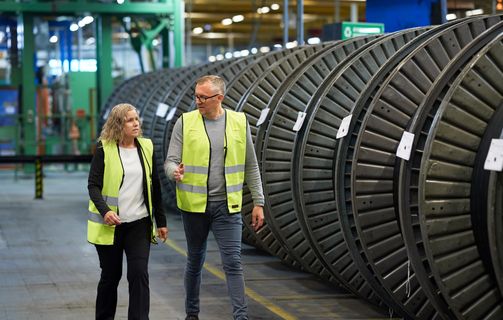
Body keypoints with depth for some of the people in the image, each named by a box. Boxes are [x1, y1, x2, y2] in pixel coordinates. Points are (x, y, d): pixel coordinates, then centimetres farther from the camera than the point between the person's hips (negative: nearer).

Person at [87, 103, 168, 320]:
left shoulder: (146, 147, 5)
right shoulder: (104, 149, -5)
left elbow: (154, 187, 10)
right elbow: (93, 185, -8)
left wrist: (161, 221, 11)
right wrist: (104, 211, -25)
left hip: (139, 224, 2)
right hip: (110, 224, -2)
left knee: (139, 274, -9)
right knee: (110, 276, 9)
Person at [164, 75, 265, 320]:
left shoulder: (239, 122, 1)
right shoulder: (185, 122, -2)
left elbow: (251, 167, 6)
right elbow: (170, 161, -4)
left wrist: (258, 202, 4)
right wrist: (175, 172, -28)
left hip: (227, 205, 0)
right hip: (194, 205, 0)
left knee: (233, 262, -7)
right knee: (195, 261, 14)